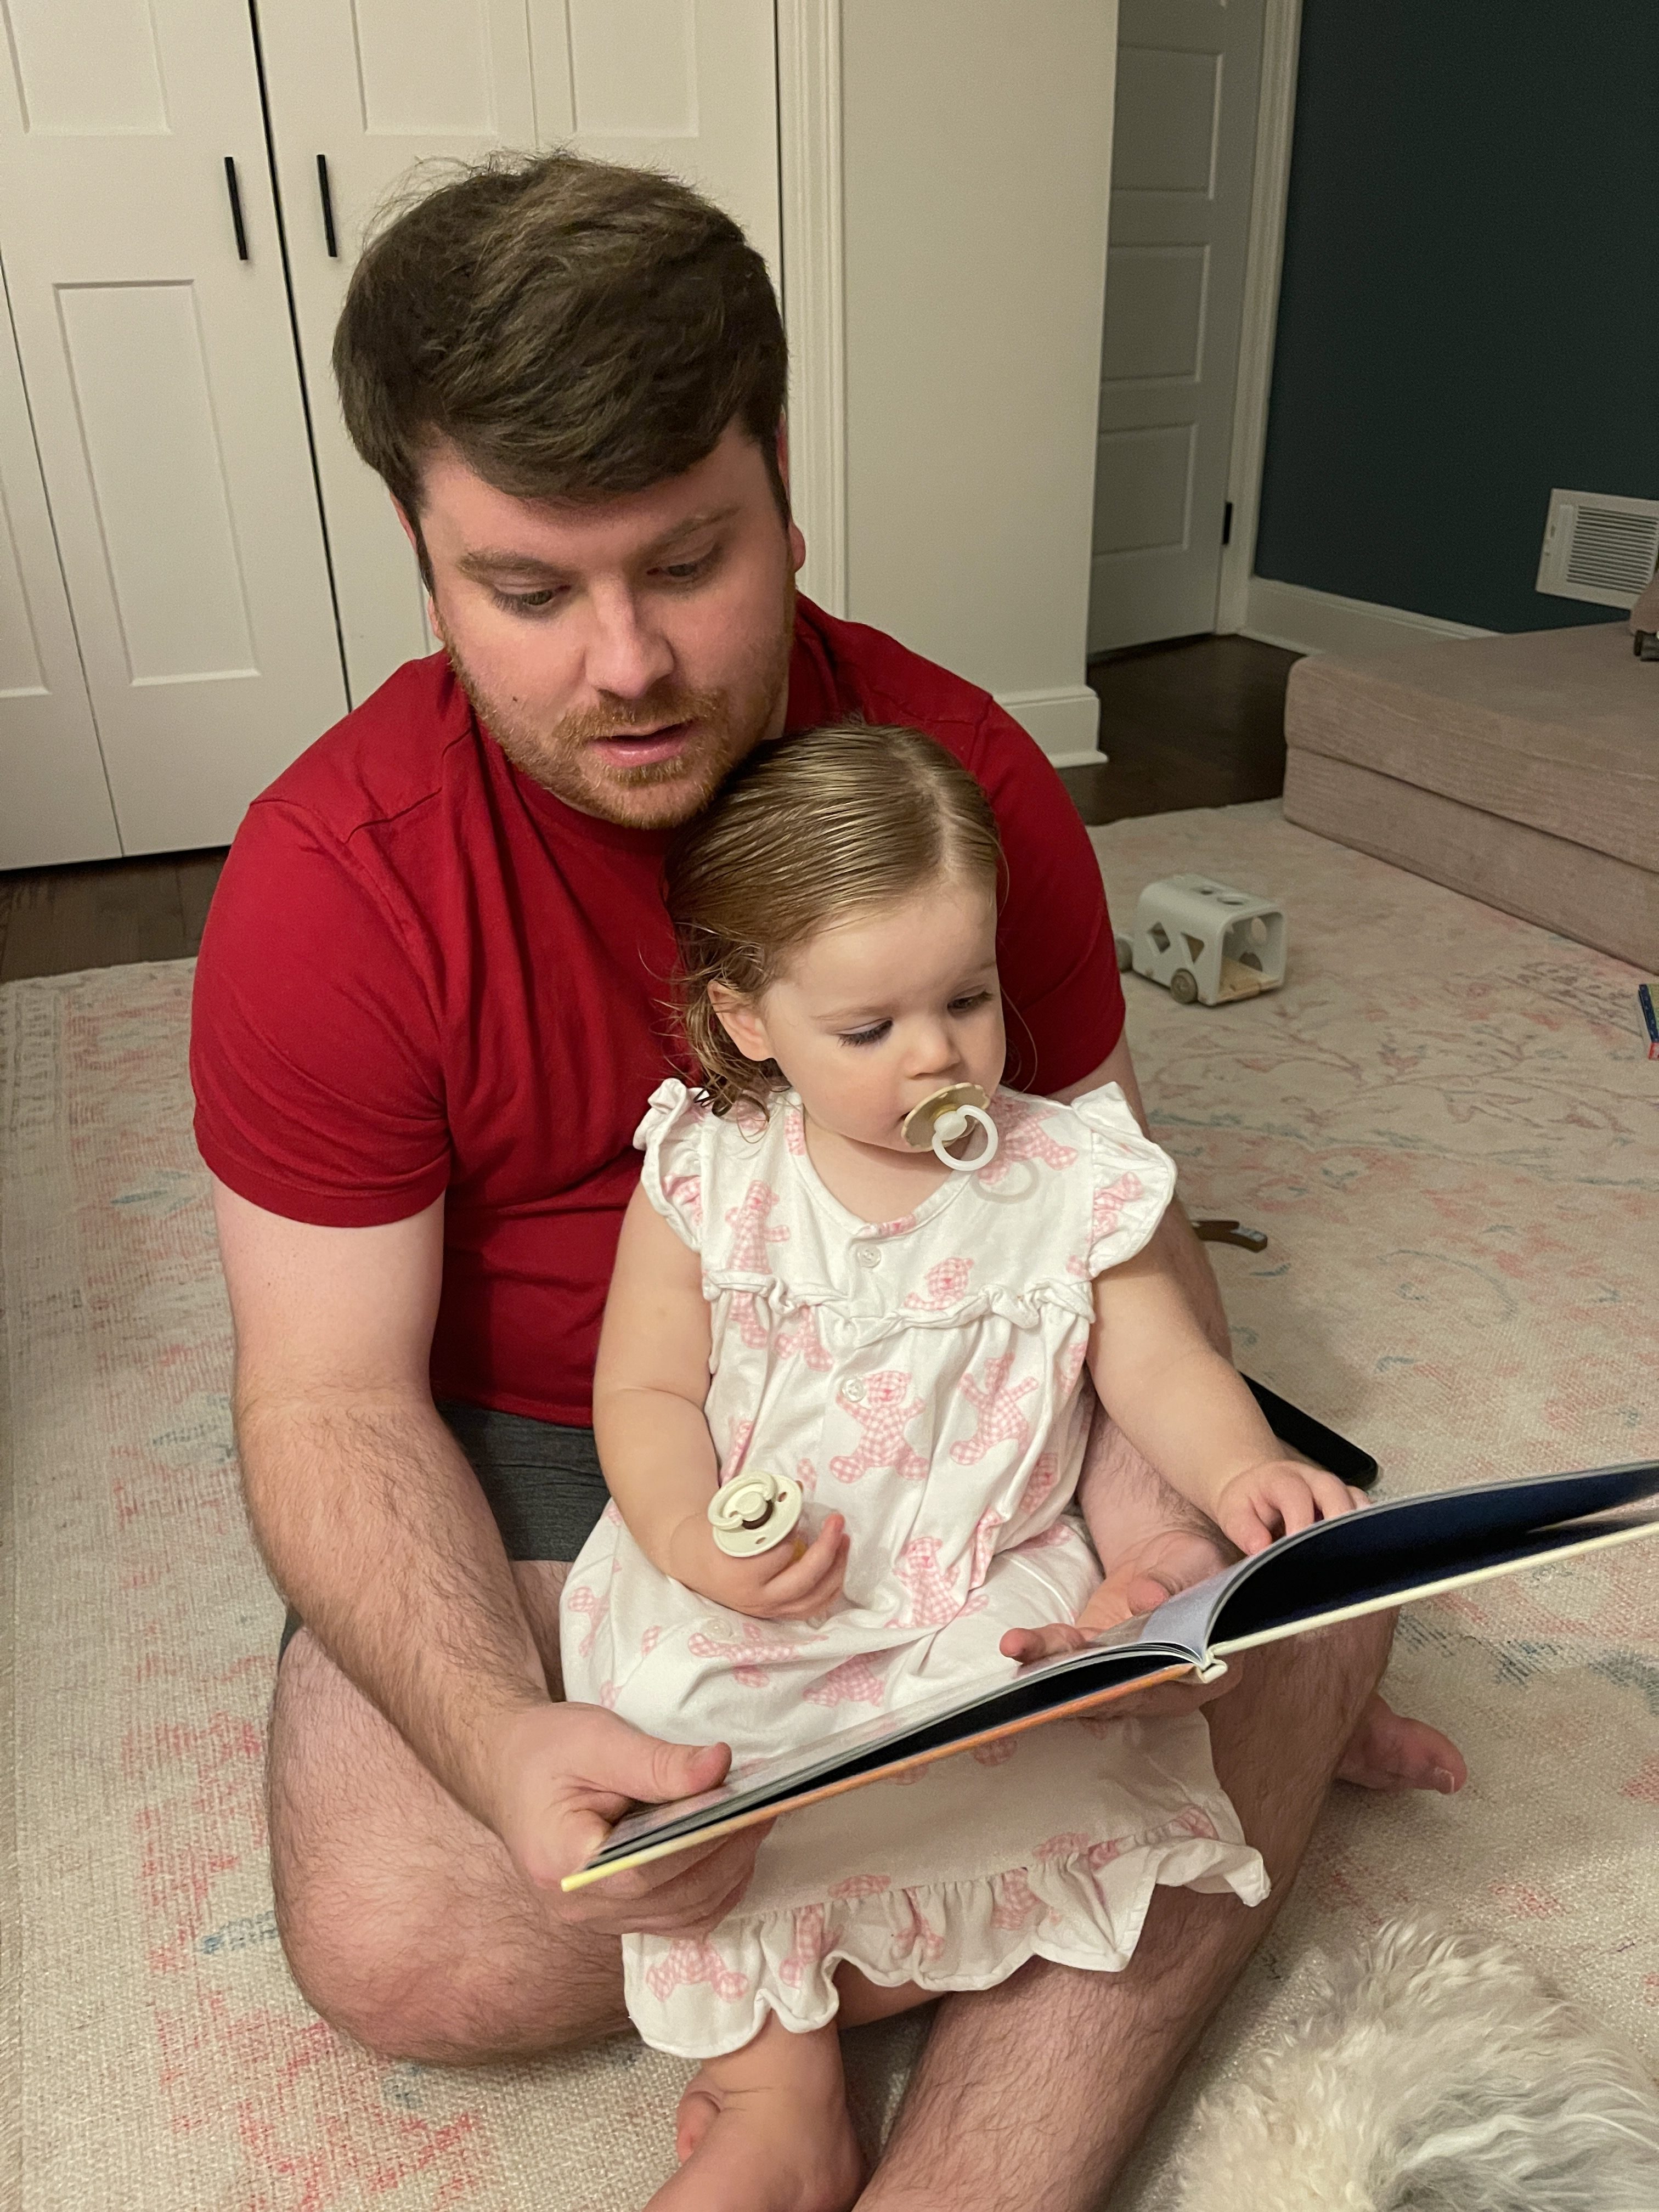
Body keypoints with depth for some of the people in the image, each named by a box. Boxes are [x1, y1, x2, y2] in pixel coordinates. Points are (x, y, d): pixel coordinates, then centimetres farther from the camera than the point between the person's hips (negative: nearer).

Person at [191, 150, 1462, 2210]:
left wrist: (1149, 1503, -23)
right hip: (525, 1446, -1)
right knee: (398, 1943, -25)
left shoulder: (966, 773, -10)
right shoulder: (330, 882, -19)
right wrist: (503, 1738, -34)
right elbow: (333, 1397, -16)